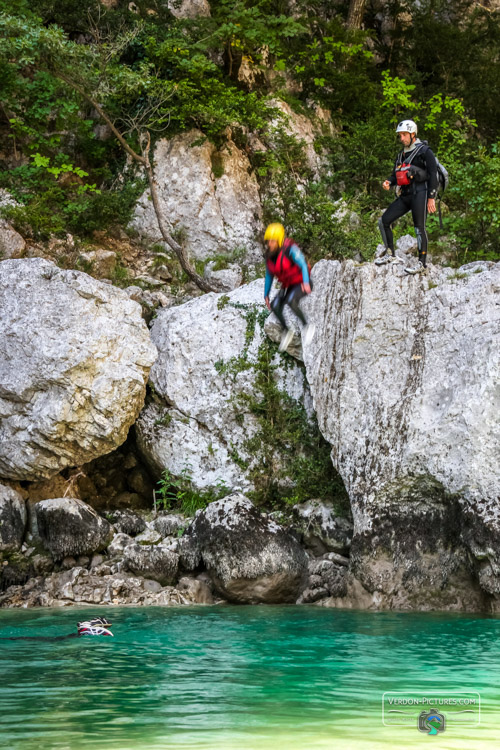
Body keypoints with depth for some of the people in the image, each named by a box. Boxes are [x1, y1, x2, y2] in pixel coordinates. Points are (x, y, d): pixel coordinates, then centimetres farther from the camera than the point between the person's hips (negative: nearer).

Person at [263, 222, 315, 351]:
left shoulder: (290, 249, -20)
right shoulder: (269, 256, 1)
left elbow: (303, 265, -27)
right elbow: (269, 276, 13)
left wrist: (306, 282, -42)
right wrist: (266, 295, 12)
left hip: (301, 284, -6)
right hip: (287, 286, 6)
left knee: (290, 301, -34)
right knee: (275, 306, -19)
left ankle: (306, 326, -15)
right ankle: (286, 331, 2)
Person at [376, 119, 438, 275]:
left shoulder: (424, 151, -3)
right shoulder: (401, 155, 21)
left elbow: (433, 174, -8)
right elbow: (396, 175, 24)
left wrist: (431, 197, -15)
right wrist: (389, 182, -1)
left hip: (420, 193, -8)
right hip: (405, 196, 8)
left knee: (419, 227, -10)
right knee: (384, 221, 2)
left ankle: (422, 263, -5)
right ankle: (390, 255, 11)